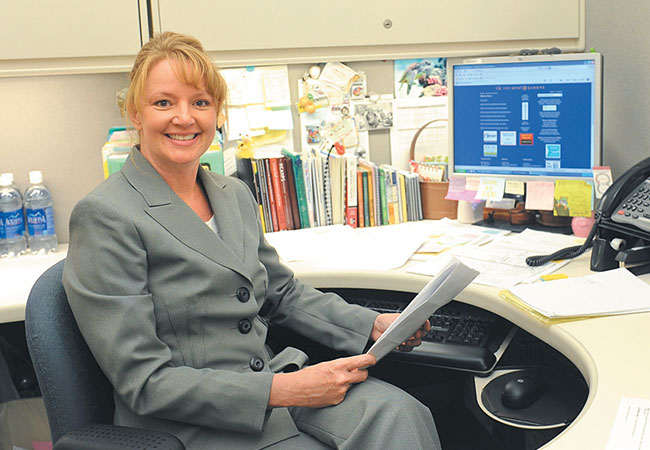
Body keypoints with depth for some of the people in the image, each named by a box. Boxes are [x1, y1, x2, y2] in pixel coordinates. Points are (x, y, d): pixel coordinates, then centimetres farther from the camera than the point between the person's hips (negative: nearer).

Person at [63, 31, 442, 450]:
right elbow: (144, 382, -16)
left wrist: (374, 325, 5)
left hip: (272, 379, 7)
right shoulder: (104, 216, -13)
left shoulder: (236, 194, 10)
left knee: (399, 414, -19)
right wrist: (283, 390, -22)